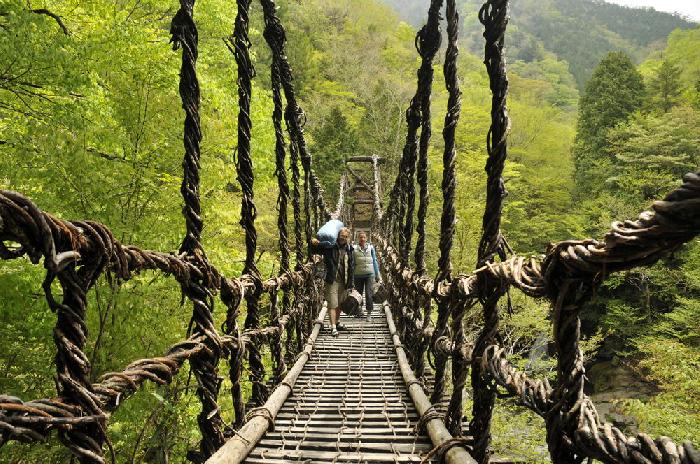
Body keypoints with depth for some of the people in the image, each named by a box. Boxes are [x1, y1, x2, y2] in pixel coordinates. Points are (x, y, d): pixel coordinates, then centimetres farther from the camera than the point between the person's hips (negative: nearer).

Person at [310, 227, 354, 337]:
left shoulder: (349, 249, 8)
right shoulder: (330, 247, -7)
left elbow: (352, 267, 13)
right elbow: (313, 250, -1)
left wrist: (351, 283, 10)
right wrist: (313, 244, -24)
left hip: (343, 282, 5)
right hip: (332, 281, -5)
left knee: (340, 304, 17)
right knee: (332, 304, -6)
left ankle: (336, 323, 33)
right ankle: (333, 327, -3)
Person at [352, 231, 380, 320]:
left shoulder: (370, 247, 4)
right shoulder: (354, 249, 0)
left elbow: (374, 261, 9)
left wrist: (377, 275, 9)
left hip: (369, 274, 0)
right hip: (358, 275, 0)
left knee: (369, 294, -7)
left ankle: (369, 313, 3)